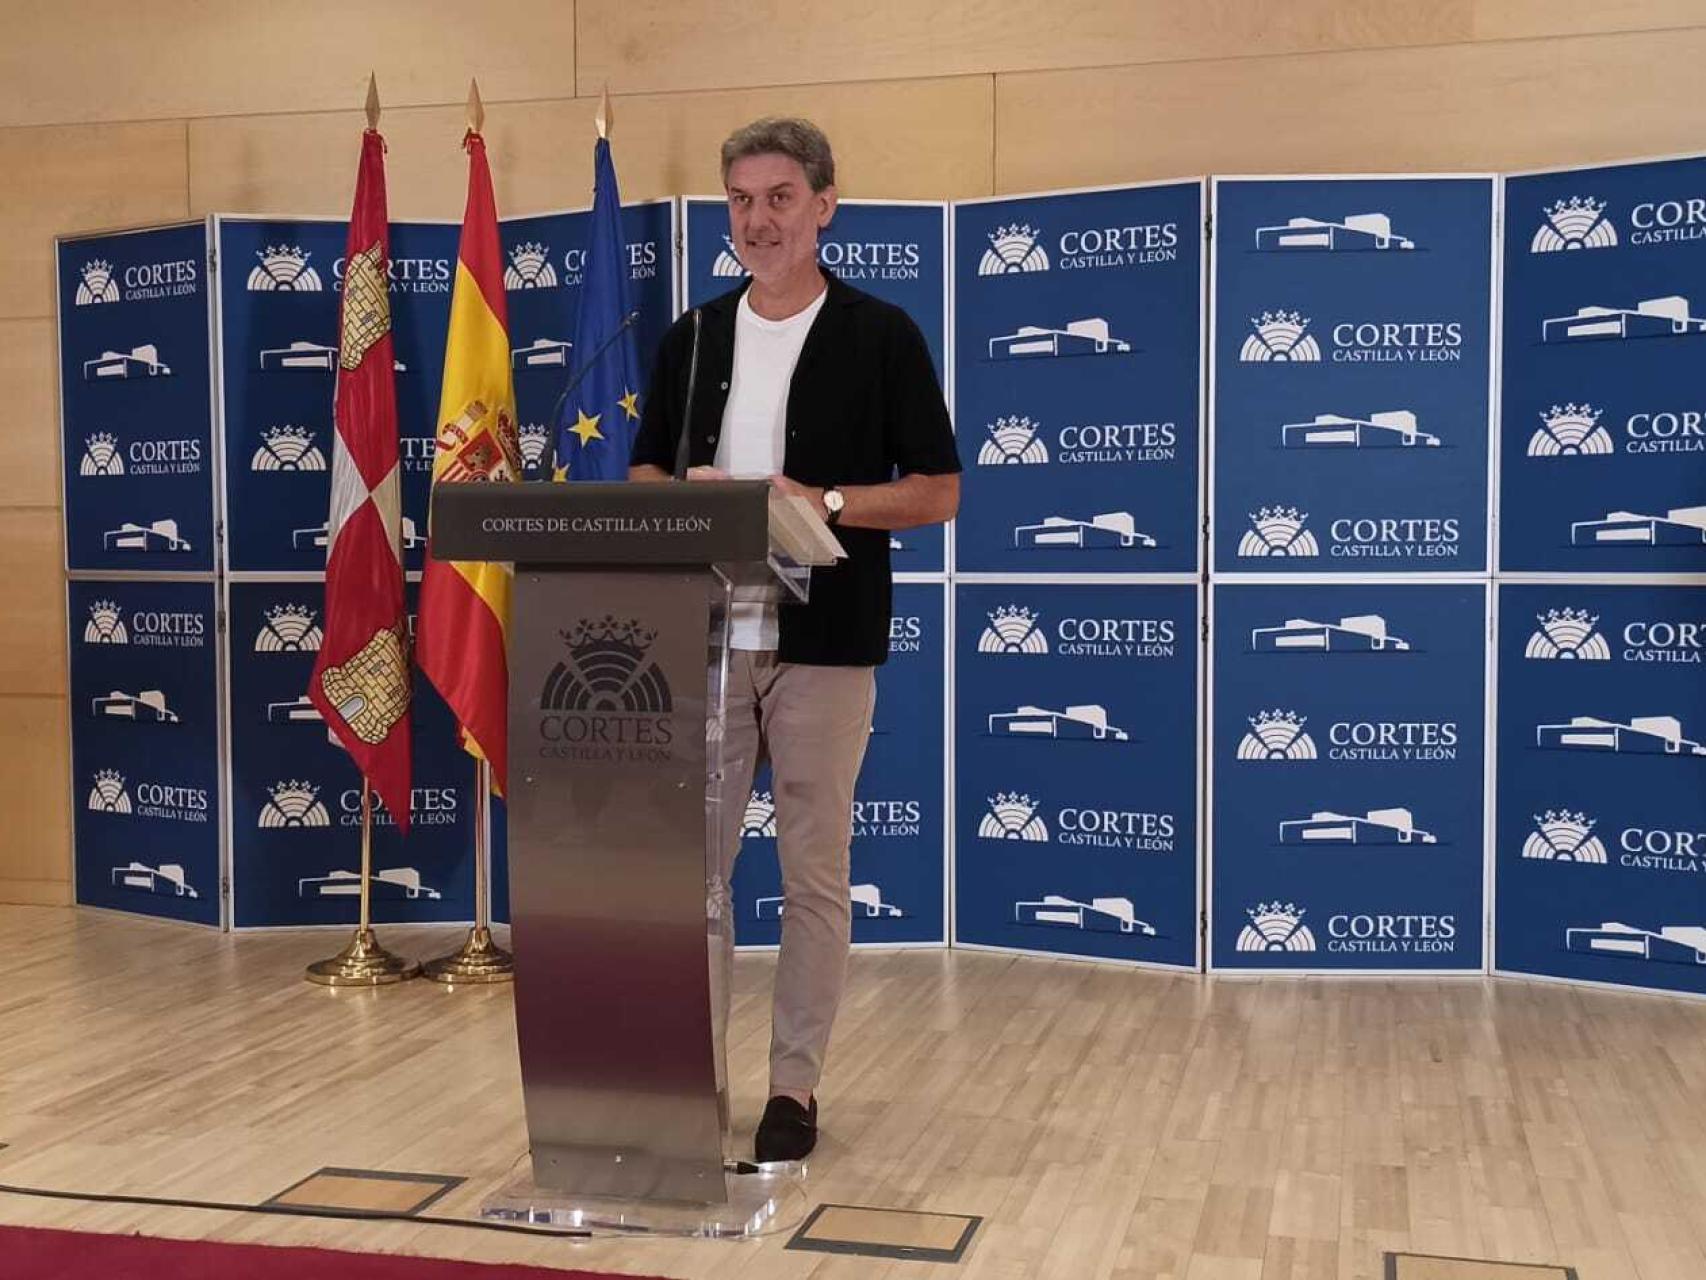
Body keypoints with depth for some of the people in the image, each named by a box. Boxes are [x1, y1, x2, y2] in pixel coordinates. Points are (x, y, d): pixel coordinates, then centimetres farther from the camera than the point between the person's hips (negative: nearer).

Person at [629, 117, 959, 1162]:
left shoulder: (880, 337, -1)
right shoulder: (693, 339, 11)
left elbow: (937, 491, -3)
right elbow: (644, 472, 16)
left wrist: (825, 503, -17)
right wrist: (682, 492, -7)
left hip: (824, 645, -3)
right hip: (702, 640, 4)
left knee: (814, 872, 4)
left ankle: (796, 1083, 15)